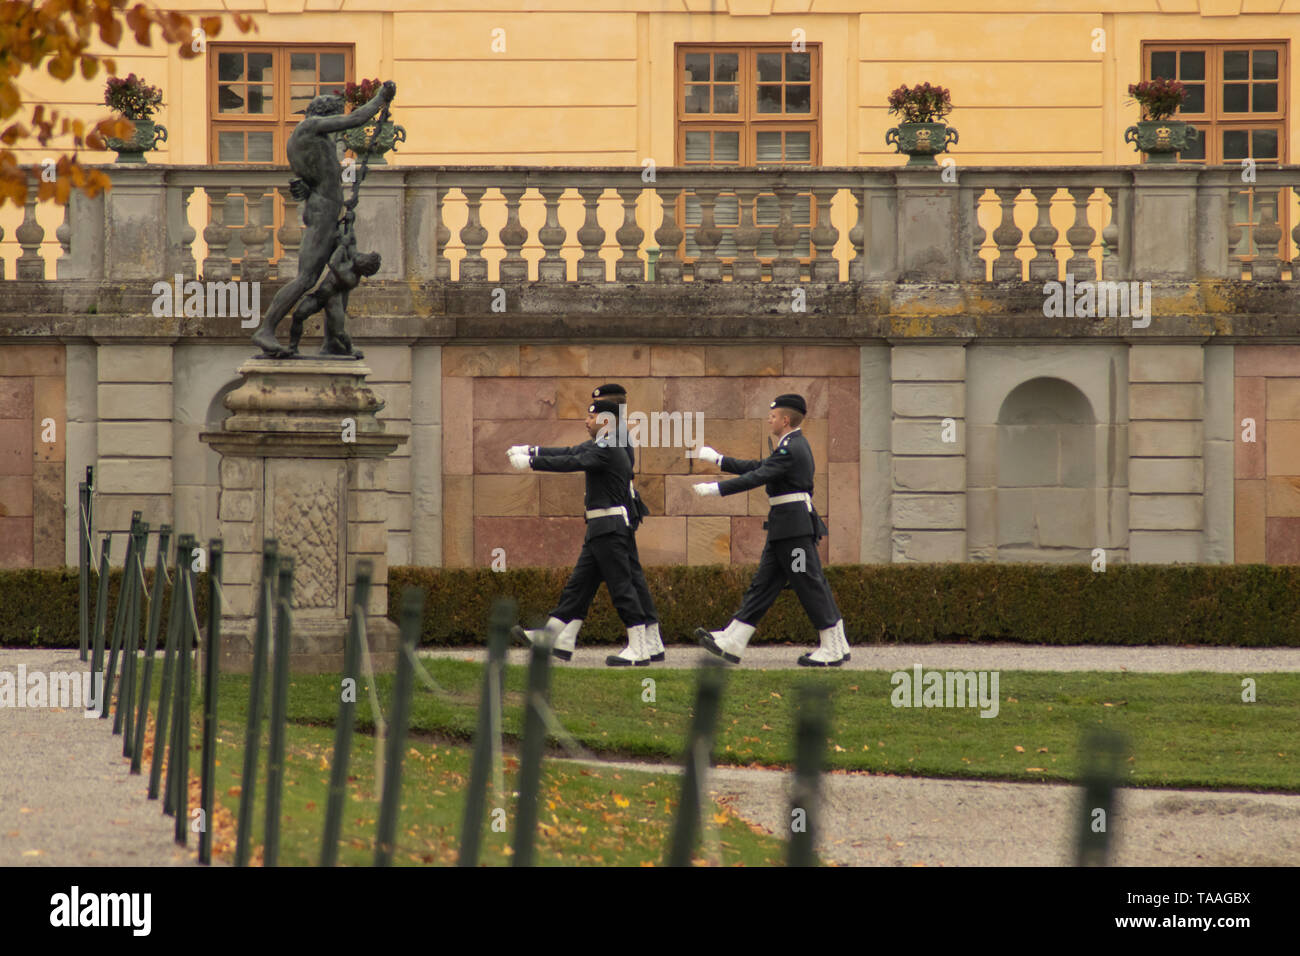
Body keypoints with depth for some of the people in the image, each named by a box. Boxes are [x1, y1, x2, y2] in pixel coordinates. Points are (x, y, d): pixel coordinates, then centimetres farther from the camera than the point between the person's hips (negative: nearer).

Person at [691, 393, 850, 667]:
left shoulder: (791, 448, -16)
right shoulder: (792, 445, 16)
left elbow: (757, 477, -21)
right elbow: (759, 468, 23)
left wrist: (716, 488, -19)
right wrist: (719, 460, 25)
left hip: (794, 527, -11)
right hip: (783, 529, 11)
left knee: (810, 584, -5)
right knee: (763, 583, 9)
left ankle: (835, 649, 0)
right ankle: (731, 643, 10)